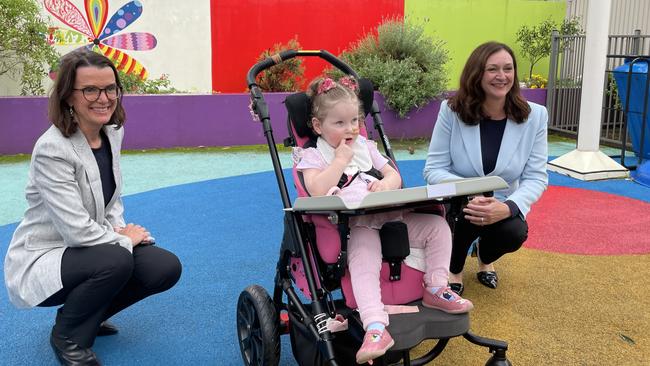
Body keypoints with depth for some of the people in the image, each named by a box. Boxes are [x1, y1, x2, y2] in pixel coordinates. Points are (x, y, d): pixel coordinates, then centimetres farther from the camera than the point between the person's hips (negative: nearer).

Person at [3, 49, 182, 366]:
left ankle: (89, 315, 15)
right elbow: (77, 230, -28)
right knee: (116, 260, -35)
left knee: (166, 268, -12)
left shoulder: (112, 133, -1)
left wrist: (118, 227, -7)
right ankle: (68, 339, -4)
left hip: (89, 249, 7)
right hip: (40, 260, -7)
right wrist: (125, 239, -13)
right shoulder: (52, 149, -25)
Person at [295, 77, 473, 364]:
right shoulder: (313, 156, 5)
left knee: (437, 225, -8)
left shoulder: (366, 147, 24)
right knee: (363, 262, -35)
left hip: (392, 216, 6)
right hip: (356, 225, -6)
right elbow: (318, 191, -15)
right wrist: (341, 159, -8)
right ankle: (376, 327, -44)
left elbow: (394, 176, 22)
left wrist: (386, 184, -3)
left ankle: (436, 288, 3)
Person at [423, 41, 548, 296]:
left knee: (515, 233, -29)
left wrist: (508, 207, -30)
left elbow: (536, 177, -9)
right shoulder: (452, 111, -11)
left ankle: (484, 257, 13)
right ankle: (454, 269, 3)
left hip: (503, 207, 2)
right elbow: (434, 169, -12)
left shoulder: (534, 116, -7)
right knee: (468, 214, -35)